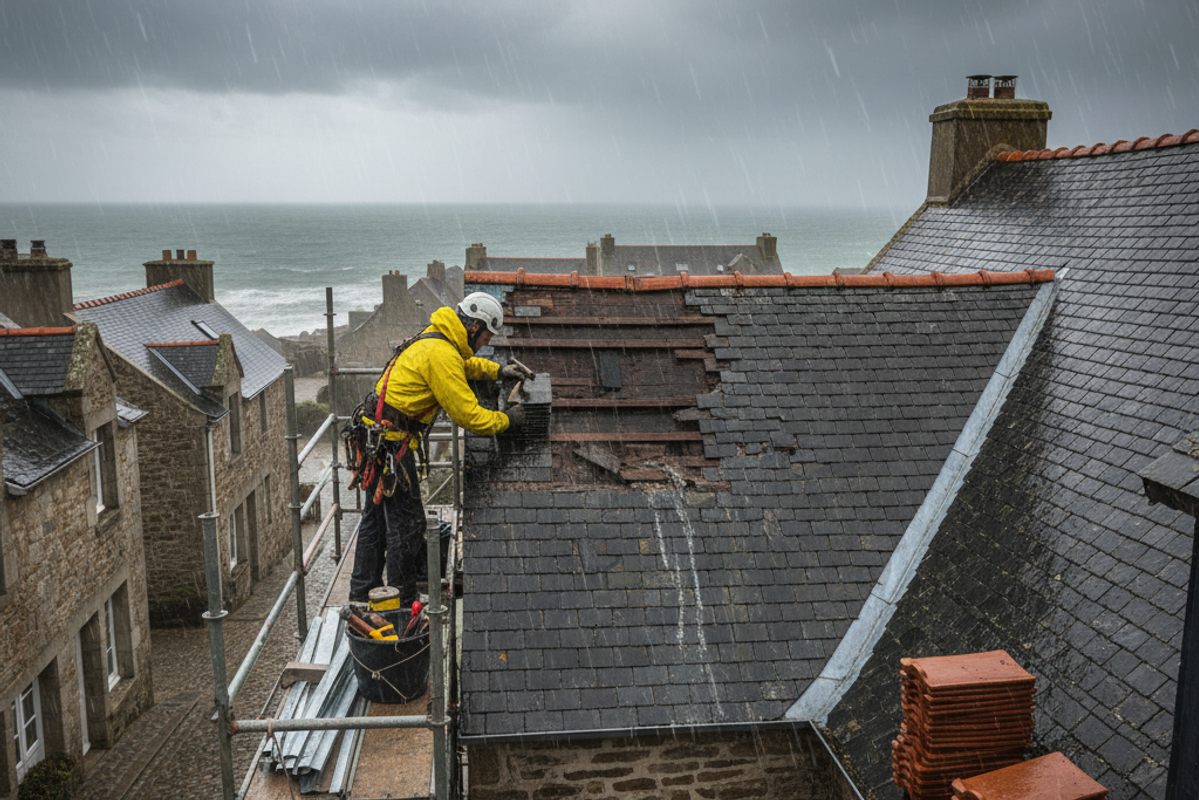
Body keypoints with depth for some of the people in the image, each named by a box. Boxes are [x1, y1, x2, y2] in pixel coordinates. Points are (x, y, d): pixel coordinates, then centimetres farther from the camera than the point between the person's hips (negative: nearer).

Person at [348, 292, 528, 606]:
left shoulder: (437, 341, 12)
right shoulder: (441, 353, -20)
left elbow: (464, 365, 37)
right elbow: (467, 414, -19)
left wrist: (497, 371, 27)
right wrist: (507, 420, -5)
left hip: (376, 436, 11)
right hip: (390, 442, -11)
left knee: (376, 518, 18)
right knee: (406, 523, 0)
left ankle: (362, 595, 30)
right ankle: (402, 604, 12)